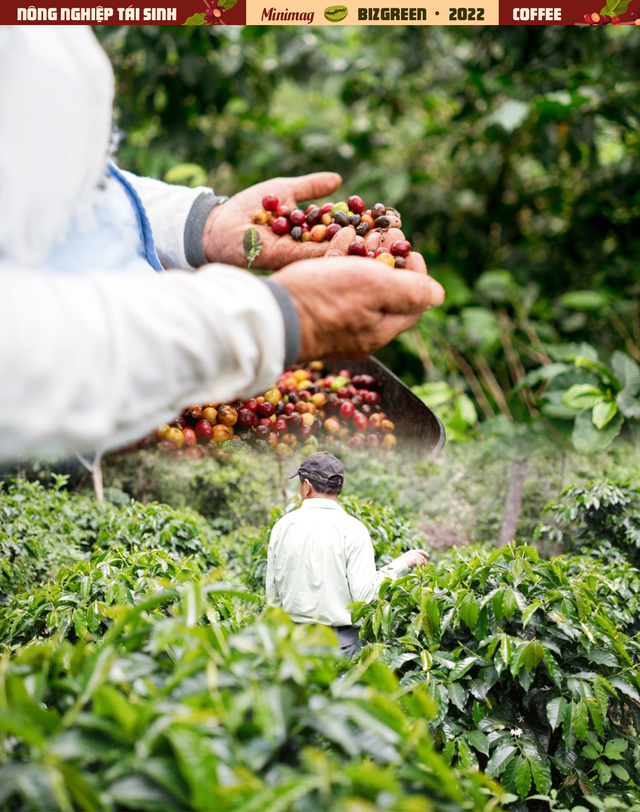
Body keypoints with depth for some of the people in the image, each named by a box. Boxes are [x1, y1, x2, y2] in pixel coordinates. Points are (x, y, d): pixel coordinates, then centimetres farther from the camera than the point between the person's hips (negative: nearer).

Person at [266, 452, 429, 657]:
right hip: (339, 640, -4)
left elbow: (272, 595, 7)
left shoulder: (281, 527, 2)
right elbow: (365, 595, -15)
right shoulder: (352, 529, -10)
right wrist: (400, 564, -3)